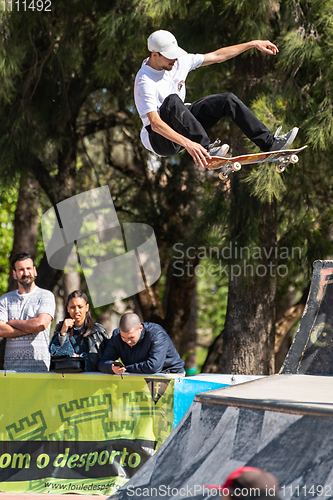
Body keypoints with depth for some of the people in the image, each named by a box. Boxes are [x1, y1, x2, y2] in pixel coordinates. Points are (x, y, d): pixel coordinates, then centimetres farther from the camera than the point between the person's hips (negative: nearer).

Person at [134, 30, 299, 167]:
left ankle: (269, 142, -1)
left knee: (228, 99, -2)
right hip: (157, 139, -8)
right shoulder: (145, 81, -26)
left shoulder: (179, 62, -3)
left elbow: (217, 56, 7)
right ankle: (205, 149, -36)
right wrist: (187, 144, -47)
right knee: (172, 100, -36)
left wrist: (253, 44, 6)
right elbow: (155, 124, -35)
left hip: (183, 127, 8)